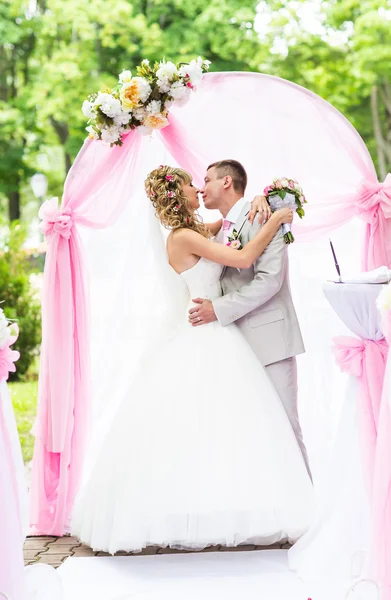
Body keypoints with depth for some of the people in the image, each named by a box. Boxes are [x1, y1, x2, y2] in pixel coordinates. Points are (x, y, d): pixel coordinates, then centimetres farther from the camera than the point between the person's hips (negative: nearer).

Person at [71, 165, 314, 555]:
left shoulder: (194, 231, 15)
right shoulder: (184, 237, -12)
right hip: (205, 343, -9)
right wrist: (276, 220, -10)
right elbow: (244, 259, -19)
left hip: (214, 340, 9)